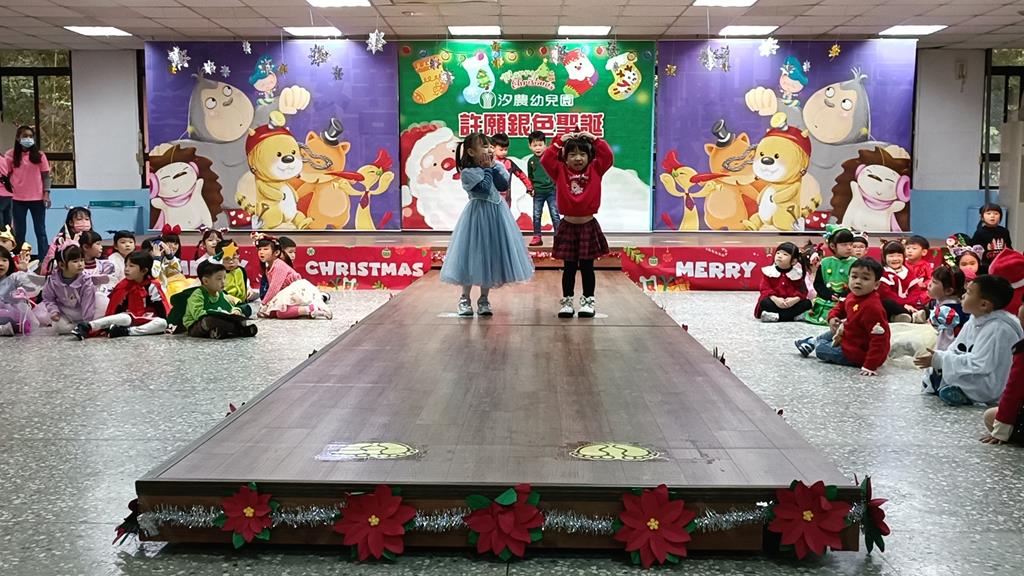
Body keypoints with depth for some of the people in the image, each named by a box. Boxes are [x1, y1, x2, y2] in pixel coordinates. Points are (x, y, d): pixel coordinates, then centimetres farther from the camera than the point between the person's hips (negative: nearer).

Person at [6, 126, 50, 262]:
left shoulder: (39, 155, 1)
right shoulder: (11, 155, 1)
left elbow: (45, 175, 2)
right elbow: (6, 175, 3)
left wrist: (46, 194, -7)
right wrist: (8, 192, -5)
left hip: (37, 198, 0)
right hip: (18, 199, 0)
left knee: (40, 231, 6)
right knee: (19, 232, 7)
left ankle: (44, 260, 8)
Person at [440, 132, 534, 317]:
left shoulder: (495, 166, 7)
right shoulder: (467, 172, -12)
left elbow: (504, 184, -5)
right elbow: (484, 188, -21)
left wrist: (493, 167, -7)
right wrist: (487, 169, -10)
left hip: (496, 214, 6)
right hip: (478, 215, -6)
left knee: (491, 255, 9)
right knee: (474, 255, 0)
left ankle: (484, 298, 19)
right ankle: (465, 298, 14)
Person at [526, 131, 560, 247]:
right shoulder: (531, 161, 5)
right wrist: (530, 189, 5)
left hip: (551, 190, -3)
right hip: (538, 192, 3)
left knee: (555, 215, 0)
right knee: (536, 216, 7)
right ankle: (537, 237, 16)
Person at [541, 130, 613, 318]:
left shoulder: (595, 170, 1)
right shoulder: (560, 171, 0)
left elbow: (608, 157, -9)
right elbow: (545, 160, -10)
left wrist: (595, 139, -8)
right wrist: (558, 141, -8)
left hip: (589, 226, 0)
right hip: (568, 226, 0)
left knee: (587, 267, 7)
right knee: (569, 267, 8)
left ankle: (588, 301, 16)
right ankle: (567, 301, 16)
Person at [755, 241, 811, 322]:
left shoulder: (797, 273, 0)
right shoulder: (768, 271, -4)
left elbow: (802, 290, -4)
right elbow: (765, 289, -10)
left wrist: (795, 299, -25)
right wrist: (775, 299, -27)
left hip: (791, 303, 2)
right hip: (775, 301, -2)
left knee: (807, 303, -22)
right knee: (765, 303, -32)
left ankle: (776, 316, -30)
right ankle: (794, 316, -30)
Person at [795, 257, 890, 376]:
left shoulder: (872, 307, -35)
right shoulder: (854, 295, -5)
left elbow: (879, 338, -37)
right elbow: (842, 306, 18)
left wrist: (870, 366, -40)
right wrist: (833, 317, -4)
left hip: (859, 355, -9)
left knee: (821, 350, 1)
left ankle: (816, 343, 32)